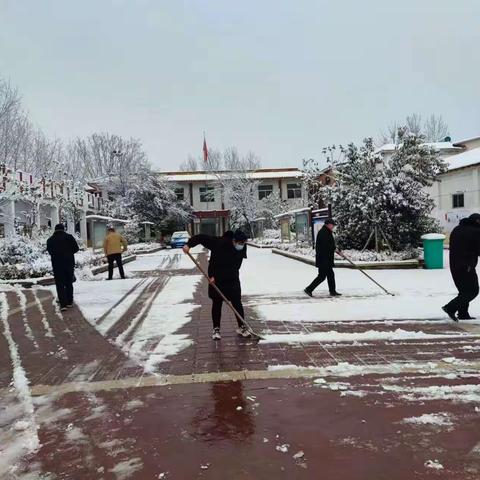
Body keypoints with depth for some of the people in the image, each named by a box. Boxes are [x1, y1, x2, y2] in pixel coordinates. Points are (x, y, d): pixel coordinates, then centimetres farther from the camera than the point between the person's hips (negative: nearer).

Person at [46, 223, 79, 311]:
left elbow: (50, 251, 6)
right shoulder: (69, 237, -2)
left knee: (60, 284, 2)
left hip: (57, 265, -1)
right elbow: (76, 248, -2)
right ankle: (69, 302, 19)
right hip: (69, 263, 1)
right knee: (69, 283, 14)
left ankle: (63, 304, -6)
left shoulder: (50, 240, 1)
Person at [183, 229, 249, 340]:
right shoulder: (219, 243, -21)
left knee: (237, 303, 3)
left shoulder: (241, 250, -12)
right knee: (216, 303, 4)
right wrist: (189, 244, -30)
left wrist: (217, 277, -20)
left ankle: (241, 327, 16)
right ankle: (216, 329, 16)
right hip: (215, 279, -2)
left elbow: (234, 268, -15)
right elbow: (201, 238, -16)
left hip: (232, 280, 2)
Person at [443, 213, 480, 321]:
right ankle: (451, 308, -11)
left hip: (454, 265, 8)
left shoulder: (456, 230, 13)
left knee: (464, 290, 17)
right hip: (467, 267, -8)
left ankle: (463, 314, 16)